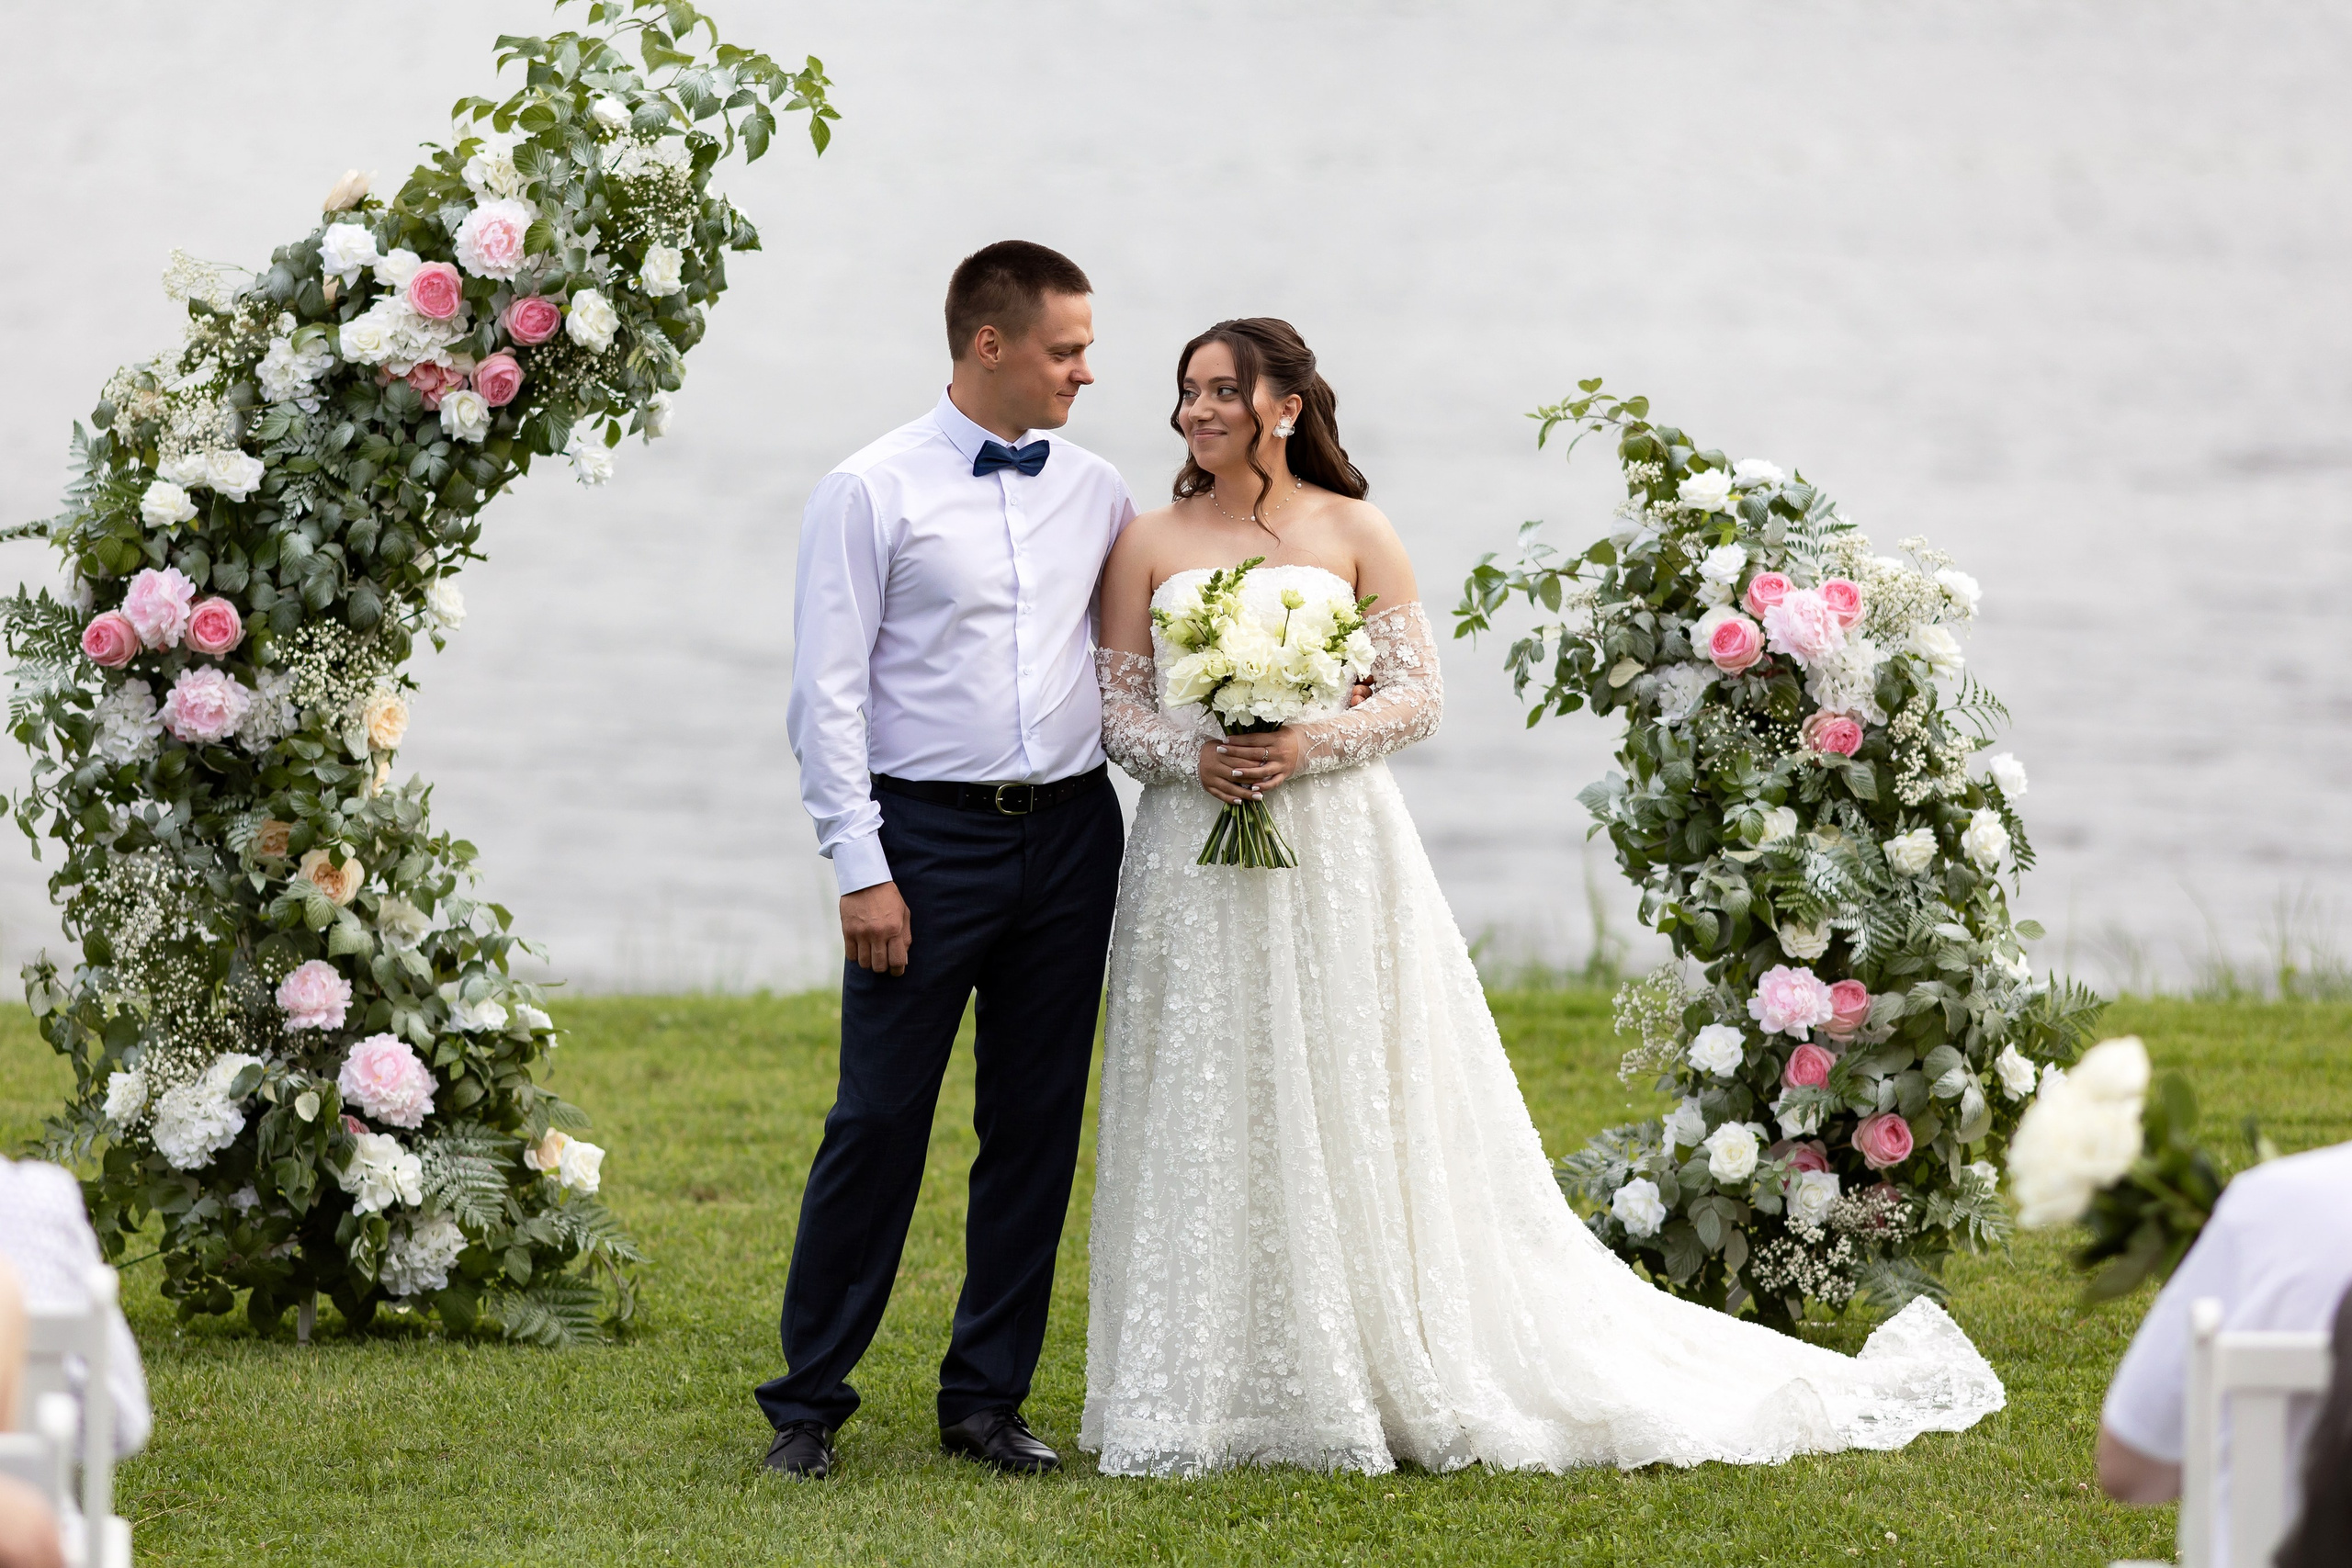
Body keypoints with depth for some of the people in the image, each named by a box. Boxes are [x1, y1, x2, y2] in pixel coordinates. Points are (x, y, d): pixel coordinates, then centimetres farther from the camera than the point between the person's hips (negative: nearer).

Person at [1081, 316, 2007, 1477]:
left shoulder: (1353, 533, 3)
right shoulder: (1149, 544, 8)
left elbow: (1416, 696, 1)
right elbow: (1113, 707, 5)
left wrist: (1312, 744, -16)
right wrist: (1193, 756, -14)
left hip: (1337, 852, -2)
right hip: (1194, 858, 2)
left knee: (1358, 1113, 0)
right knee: (1204, 1123, 1)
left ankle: (1405, 1380, 7)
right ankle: (1203, 1402, 6)